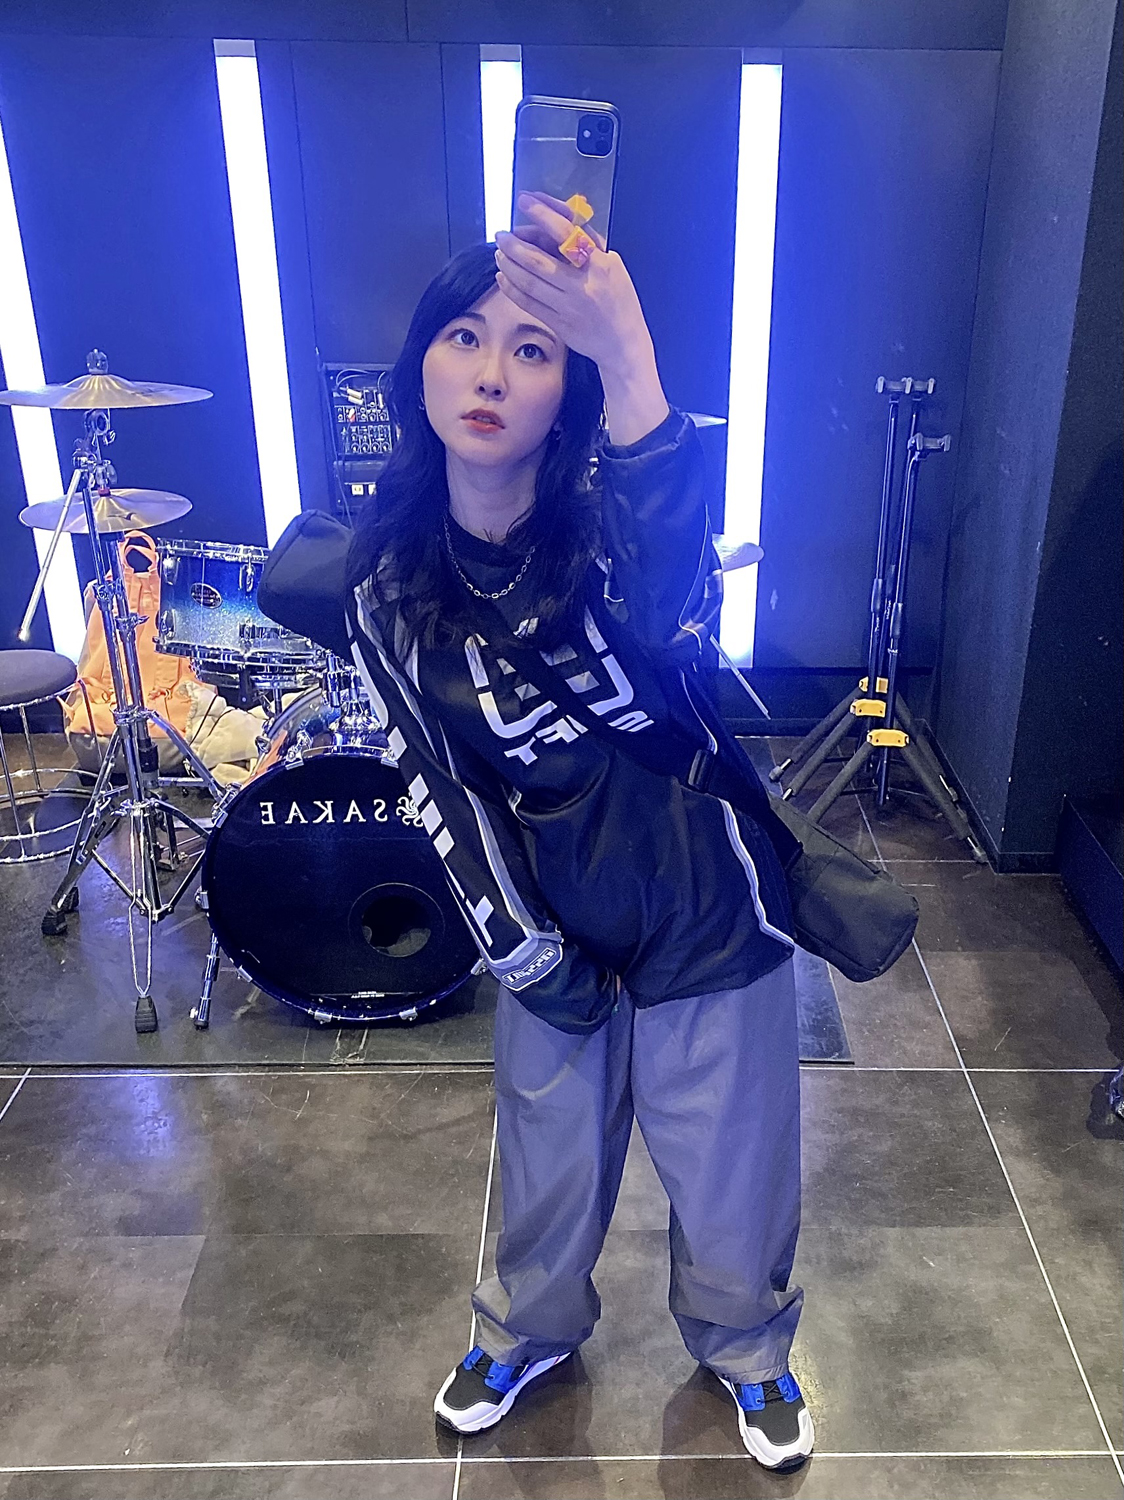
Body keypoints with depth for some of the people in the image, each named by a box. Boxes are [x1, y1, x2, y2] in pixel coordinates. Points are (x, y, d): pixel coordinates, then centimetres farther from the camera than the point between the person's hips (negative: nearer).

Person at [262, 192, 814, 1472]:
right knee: (548, 1160, 24)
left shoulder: (609, 519, -19)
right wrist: (524, 954, -8)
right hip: (552, 925, 2)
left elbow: (674, 606, -45)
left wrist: (626, 351, -60)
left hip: (709, 913, -2)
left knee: (729, 1172, 17)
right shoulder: (386, 583, -9)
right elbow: (438, 783, -5)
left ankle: (745, 1351, 51)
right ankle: (530, 1331, 57)